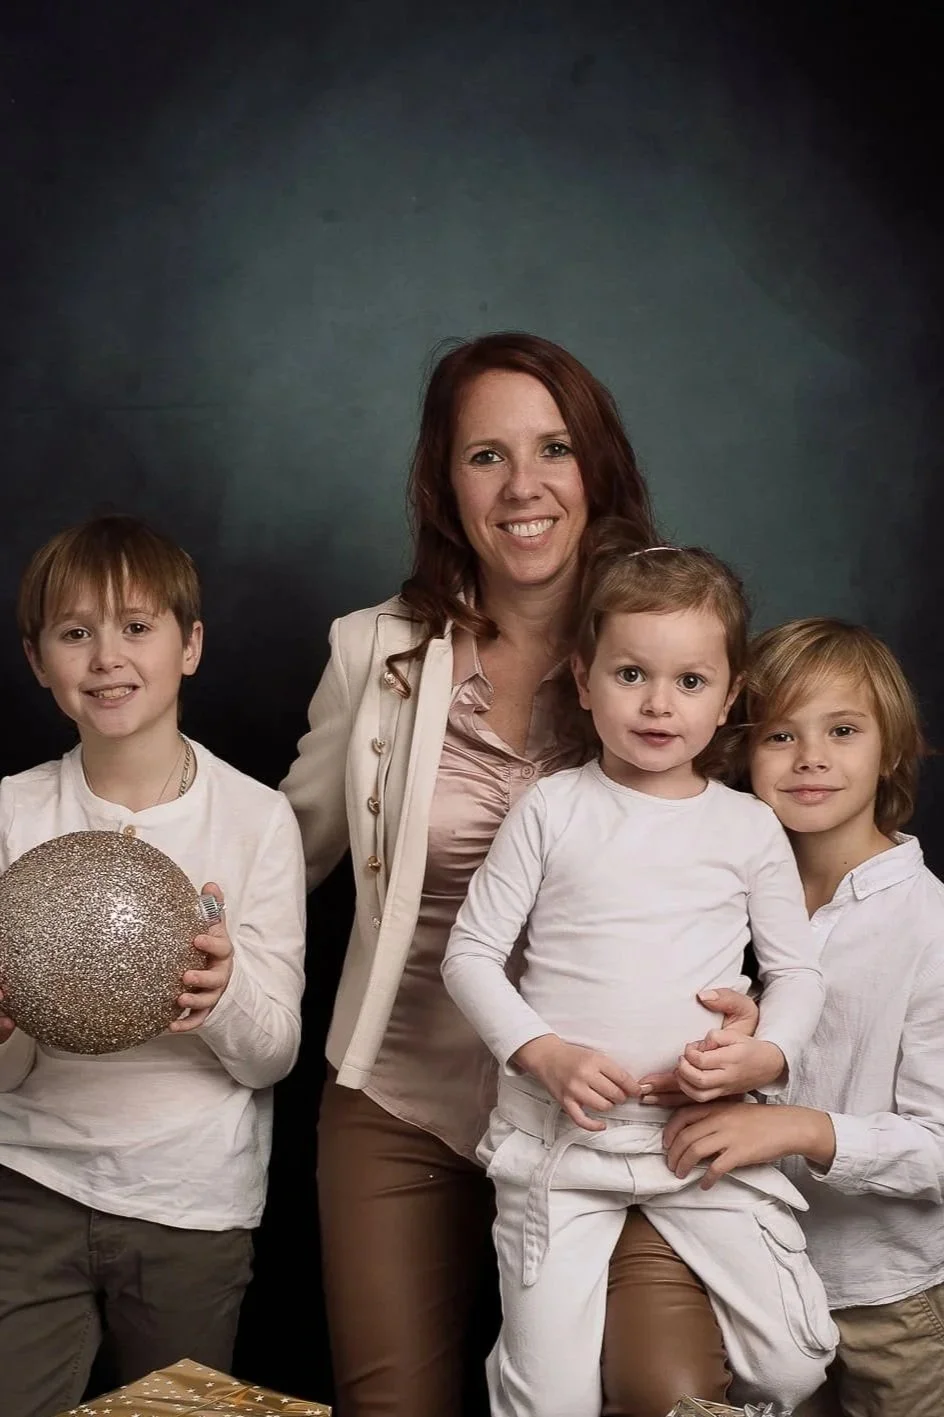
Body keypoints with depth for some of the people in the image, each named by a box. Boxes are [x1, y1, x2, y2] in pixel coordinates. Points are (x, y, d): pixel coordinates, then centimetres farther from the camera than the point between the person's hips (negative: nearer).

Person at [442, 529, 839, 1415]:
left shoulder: (750, 827, 4)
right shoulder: (551, 810, -1)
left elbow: (796, 972, 10)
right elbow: (470, 954, 0)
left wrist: (764, 1056, -10)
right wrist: (545, 1055, -14)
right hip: (560, 1134, -1)